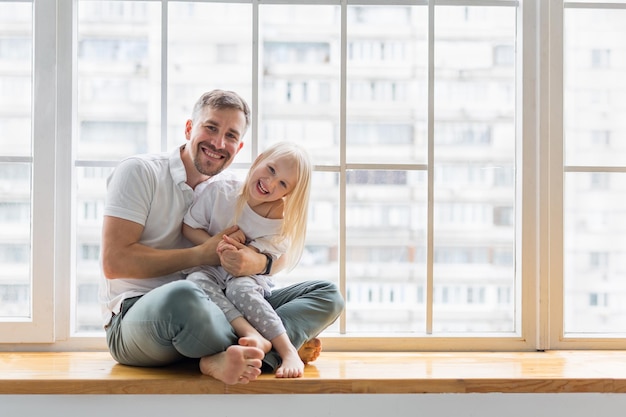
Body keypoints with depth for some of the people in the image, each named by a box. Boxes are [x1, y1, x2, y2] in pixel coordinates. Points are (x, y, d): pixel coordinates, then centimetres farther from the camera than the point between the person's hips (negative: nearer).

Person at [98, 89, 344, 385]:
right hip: (135, 314, -6)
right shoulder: (139, 172, -3)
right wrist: (202, 255, -15)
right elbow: (113, 262, -13)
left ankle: (226, 359, -30)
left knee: (326, 294, -6)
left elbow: (279, 258, 7)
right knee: (182, 295, -44)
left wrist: (258, 262, -19)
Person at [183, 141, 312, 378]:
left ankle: (288, 352, -39)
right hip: (210, 272, 1)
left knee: (240, 287, -36)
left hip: (249, 280, -1)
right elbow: (189, 227, -4)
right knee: (196, 280, -33)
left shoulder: (279, 222, -8)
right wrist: (218, 247, -19)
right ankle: (253, 335, -47)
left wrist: (236, 256, -38)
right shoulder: (219, 192, -8)